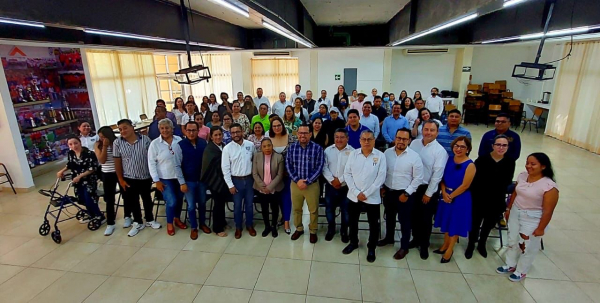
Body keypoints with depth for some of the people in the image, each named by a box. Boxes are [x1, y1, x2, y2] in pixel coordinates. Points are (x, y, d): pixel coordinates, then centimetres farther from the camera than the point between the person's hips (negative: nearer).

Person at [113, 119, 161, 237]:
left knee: (147, 199, 15)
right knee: (133, 201, 13)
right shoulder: (117, 143, -7)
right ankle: (138, 223, 31)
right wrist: (120, 179, -1)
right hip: (129, 178, 1)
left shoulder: (145, 139, -9)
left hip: (146, 177, 0)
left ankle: (149, 220, 35)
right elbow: (117, 162, -2)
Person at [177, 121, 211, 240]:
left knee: (202, 203, 18)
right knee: (191, 205, 10)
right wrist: (182, 182, -10)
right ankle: (194, 228, 29)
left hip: (202, 179, 2)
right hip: (188, 181, -2)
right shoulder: (180, 145, -12)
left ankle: (202, 223, 38)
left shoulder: (204, 143, -7)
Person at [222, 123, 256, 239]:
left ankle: (250, 225, 33)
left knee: (249, 204, 14)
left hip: (249, 179, 2)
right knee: (237, 205, 11)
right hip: (236, 180, -1)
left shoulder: (250, 145, -5)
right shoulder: (227, 148, -10)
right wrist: (230, 185, -9)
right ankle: (238, 227, 30)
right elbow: (225, 168, -8)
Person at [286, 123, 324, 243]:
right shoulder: (291, 147, -2)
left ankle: (313, 231, 32)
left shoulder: (317, 148, -10)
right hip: (296, 183, 3)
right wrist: (297, 180, -13)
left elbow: (319, 167, -11)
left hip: (312, 184, -2)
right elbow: (288, 165, -1)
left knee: (313, 210, 10)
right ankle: (299, 229, 39)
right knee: (296, 208, 17)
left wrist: (307, 181, -15)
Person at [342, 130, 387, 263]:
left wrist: (366, 193, -14)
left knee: (373, 224, 10)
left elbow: (381, 177, -10)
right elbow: (347, 174, -3)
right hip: (354, 196, 2)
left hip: (372, 197, -2)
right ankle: (353, 242, 41)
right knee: (352, 221, 18)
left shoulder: (380, 156, -7)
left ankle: (371, 248, 32)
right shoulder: (353, 154, -2)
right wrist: (356, 192, -11)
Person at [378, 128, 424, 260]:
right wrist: (381, 187, 4)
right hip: (388, 192, 4)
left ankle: (404, 247, 26)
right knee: (389, 217, 22)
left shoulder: (414, 156, -14)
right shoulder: (387, 152, -2)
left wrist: (406, 193, -13)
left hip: (404, 194, -4)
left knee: (404, 221, 9)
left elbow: (418, 178, -11)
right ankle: (389, 238, 44)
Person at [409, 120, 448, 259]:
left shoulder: (440, 151, -13)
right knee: (413, 216, 17)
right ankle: (416, 239, 39)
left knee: (425, 219, 9)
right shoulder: (414, 143, -1)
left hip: (428, 189, -4)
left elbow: (437, 174, -13)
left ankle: (424, 245, 30)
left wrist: (428, 193, -12)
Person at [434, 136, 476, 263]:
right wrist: (444, 192, -11)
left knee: (455, 223, 10)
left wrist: (451, 196, -12)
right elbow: (442, 178, 2)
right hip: (446, 196, 5)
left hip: (460, 199, -5)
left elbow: (465, 185, -17)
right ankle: (445, 245, 35)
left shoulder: (470, 165, -15)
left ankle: (449, 250, 27)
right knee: (447, 222, 18)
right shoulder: (449, 159, 0)